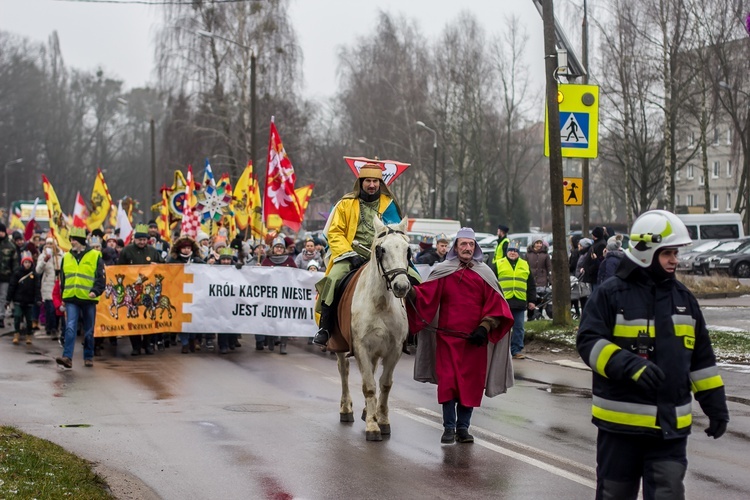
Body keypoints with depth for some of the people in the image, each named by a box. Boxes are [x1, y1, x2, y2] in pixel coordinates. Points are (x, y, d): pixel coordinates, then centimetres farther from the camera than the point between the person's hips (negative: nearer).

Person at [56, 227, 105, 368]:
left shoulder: (95, 256, 0)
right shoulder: (66, 257, 11)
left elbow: (101, 277, -2)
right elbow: (62, 279, 19)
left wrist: (95, 291, -18)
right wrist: (63, 298, 16)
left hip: (89, 299, -2)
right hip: (71, 299, 2)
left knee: (89, 331, 8)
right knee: (70, 328, -12)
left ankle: (88, 357, 21)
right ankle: (67, 357, -18)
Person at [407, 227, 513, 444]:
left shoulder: (485, 274, 7)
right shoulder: (442, 271, 4)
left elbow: (495, 306, 5)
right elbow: (426, 295, -7)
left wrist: (484, 328, -7)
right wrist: (411, 292, -27)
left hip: (474, 340, 1)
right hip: (447, 336, -1)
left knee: (471, 383, 3)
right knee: (447, 381, -4)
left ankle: (463, 427, 15)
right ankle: (449, 427, 5)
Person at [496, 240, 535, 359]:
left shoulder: (525, 265, 13)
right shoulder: (499, 264, 5)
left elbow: (531, 285, 16)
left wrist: (531, 301, 11)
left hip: (520, 302, 2)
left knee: (519, 328, 4)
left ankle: (516, 350, 10)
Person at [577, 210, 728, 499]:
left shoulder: (683, 297, 11)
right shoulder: (611, 294, -5)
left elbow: (701, 358, 16)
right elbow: (589, 342, -14)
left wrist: (715, 403, 13)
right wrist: (629, 365, -28)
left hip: (671, 425, 3)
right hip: (621, 420, -3)